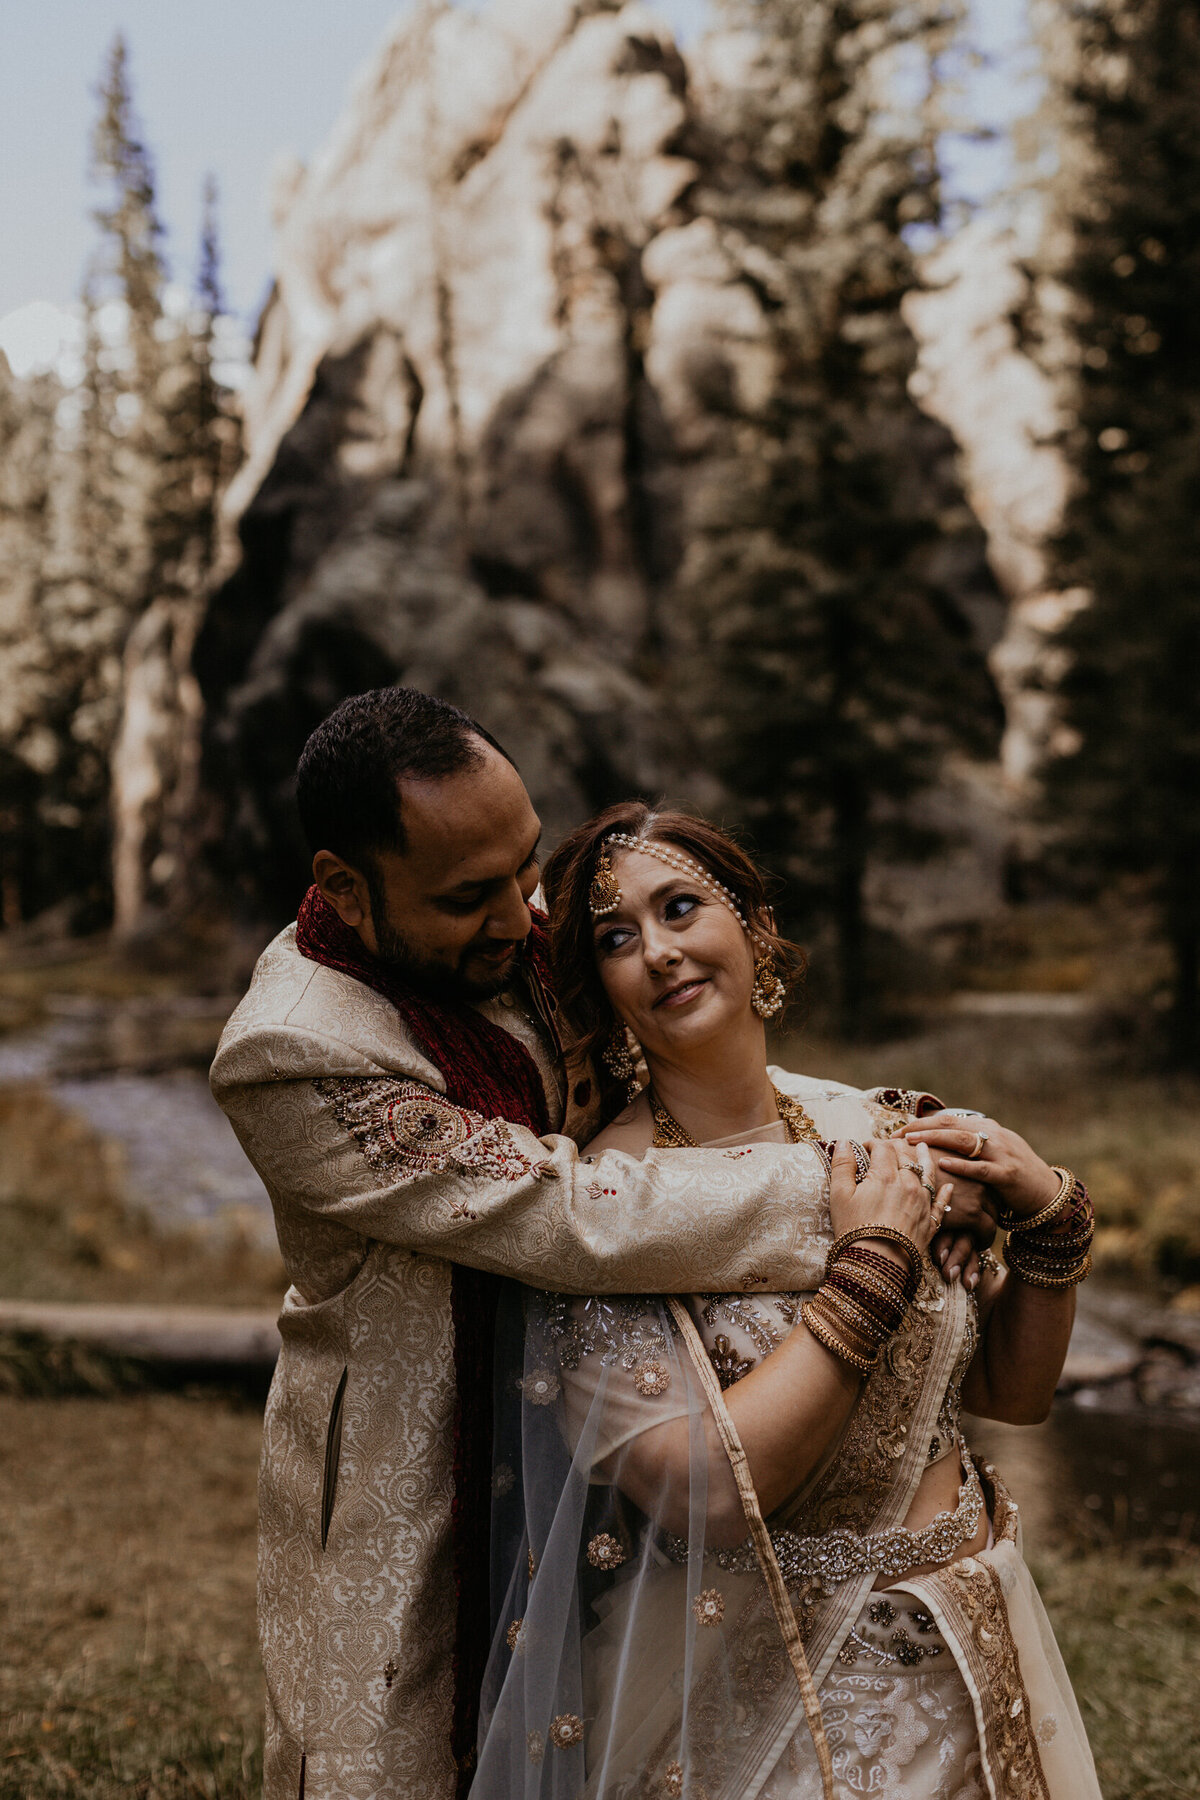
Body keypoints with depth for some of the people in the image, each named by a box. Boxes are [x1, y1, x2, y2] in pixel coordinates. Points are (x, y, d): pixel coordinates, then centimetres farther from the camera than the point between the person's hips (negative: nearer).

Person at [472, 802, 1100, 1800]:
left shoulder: (872, 1128, -3)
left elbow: (1012, 1390, 6)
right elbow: (707, 1497, -26)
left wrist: (1048, 1215, -10)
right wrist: (874, 1264, -22)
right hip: (772, 1695, -5)